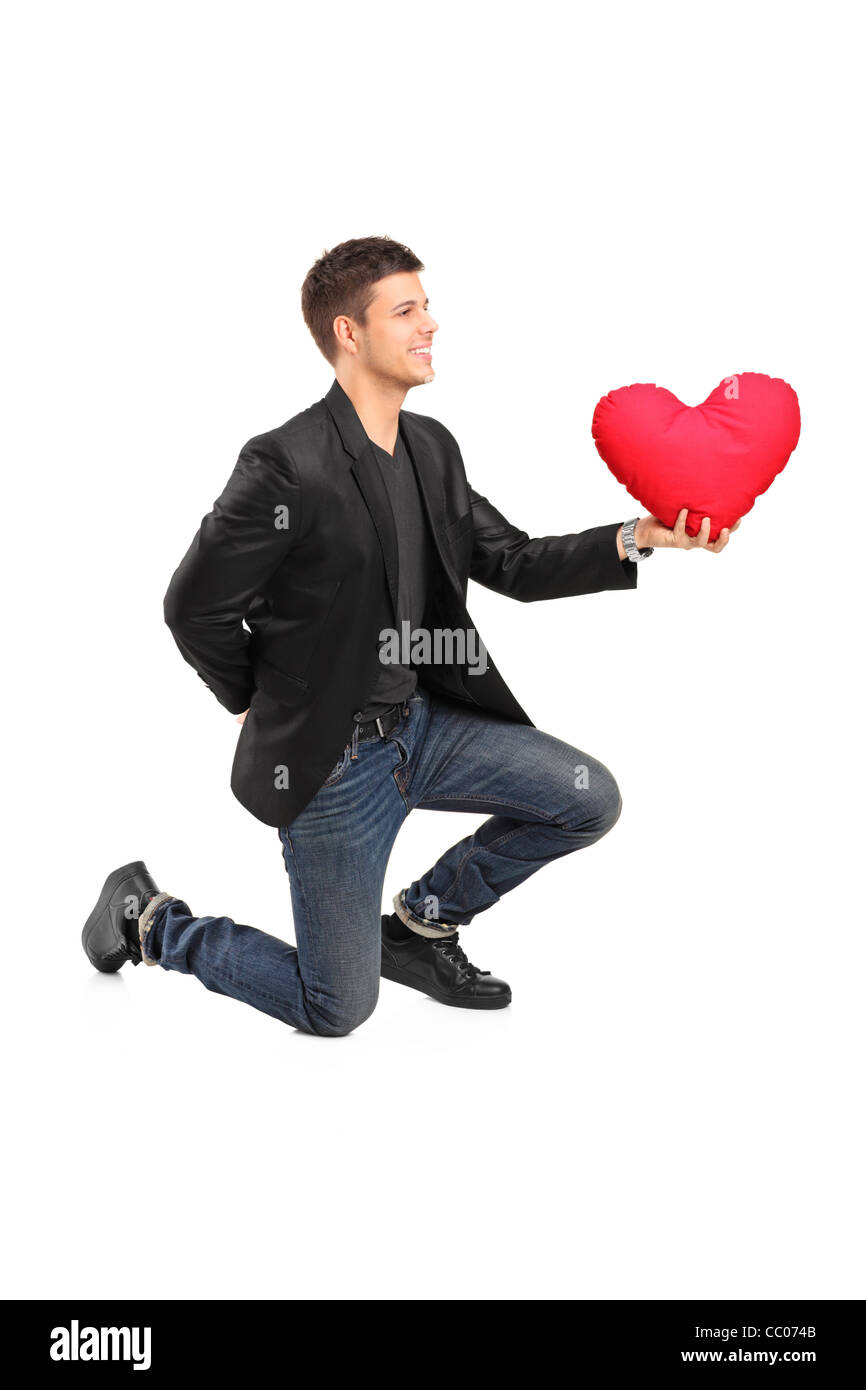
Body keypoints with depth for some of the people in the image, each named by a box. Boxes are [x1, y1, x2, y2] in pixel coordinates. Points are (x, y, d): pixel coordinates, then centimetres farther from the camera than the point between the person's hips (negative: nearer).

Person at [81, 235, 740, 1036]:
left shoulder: (432, 447, 3)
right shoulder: (286, 466, -22)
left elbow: (511, 564, 5)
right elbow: (195, 608, -15)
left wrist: (636, 539, -8)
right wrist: (262, 704, -2)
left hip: (423, 722, 7)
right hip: (331, 758, -7)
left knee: (590, 799, -1)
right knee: (337, 1011, 1)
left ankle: (421, 924, 18)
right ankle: (148, 918, 24)